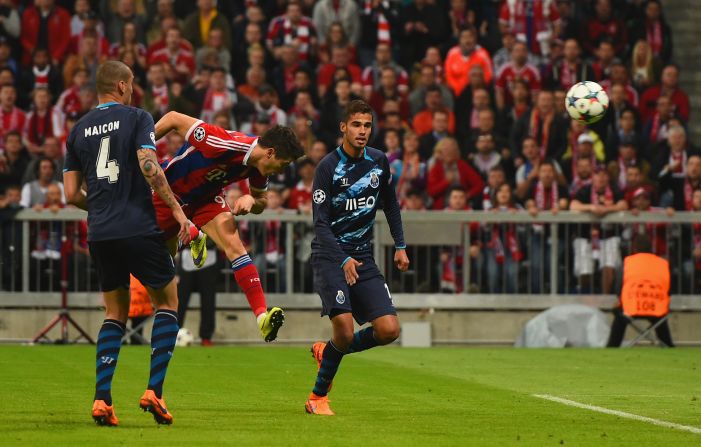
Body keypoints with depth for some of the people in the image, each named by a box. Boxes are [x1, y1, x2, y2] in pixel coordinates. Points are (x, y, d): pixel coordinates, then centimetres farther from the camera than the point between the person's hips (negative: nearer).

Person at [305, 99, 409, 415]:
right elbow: (320, 223, -14)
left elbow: (390, 204, 22)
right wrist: (344, 261, -26)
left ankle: (327, 351, 18)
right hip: (329, 255, -5)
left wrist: (400, 246, 14)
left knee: (389, 330, -8)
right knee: (345, 328, -22)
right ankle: (318, 397, -1)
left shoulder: (378, 162, 5)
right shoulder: (328, 167, -11)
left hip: (362, 257, 5)